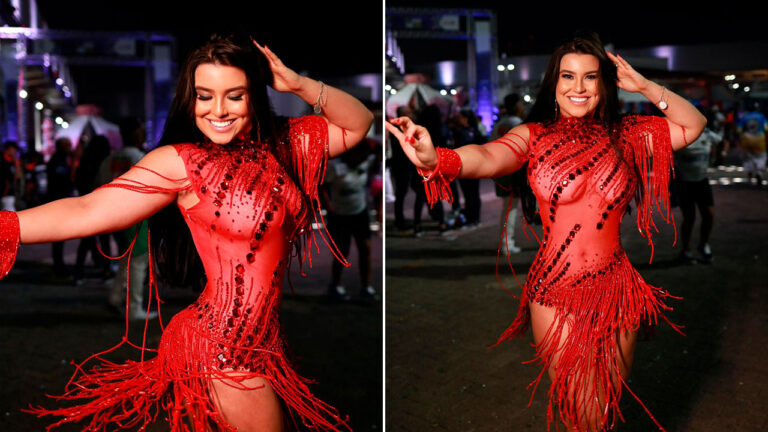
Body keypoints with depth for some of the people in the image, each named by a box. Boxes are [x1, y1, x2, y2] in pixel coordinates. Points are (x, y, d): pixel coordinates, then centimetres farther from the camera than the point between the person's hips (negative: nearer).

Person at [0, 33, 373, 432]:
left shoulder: (282, 145, 5)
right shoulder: (181, 163, -12)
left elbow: (356, 126, 11)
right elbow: (86, 213, -17)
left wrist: (299, 85, -4)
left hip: (264, 346, 6)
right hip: (222, 350, -6)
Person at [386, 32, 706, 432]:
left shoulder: (625, 136, 5)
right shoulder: (534, 136, -4)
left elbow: (693, 124, 11)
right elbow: (488, 158, -24)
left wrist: (644, 86, -2)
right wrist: (433, 160, -46)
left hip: (615, 294, 2)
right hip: (555, 294, -2)